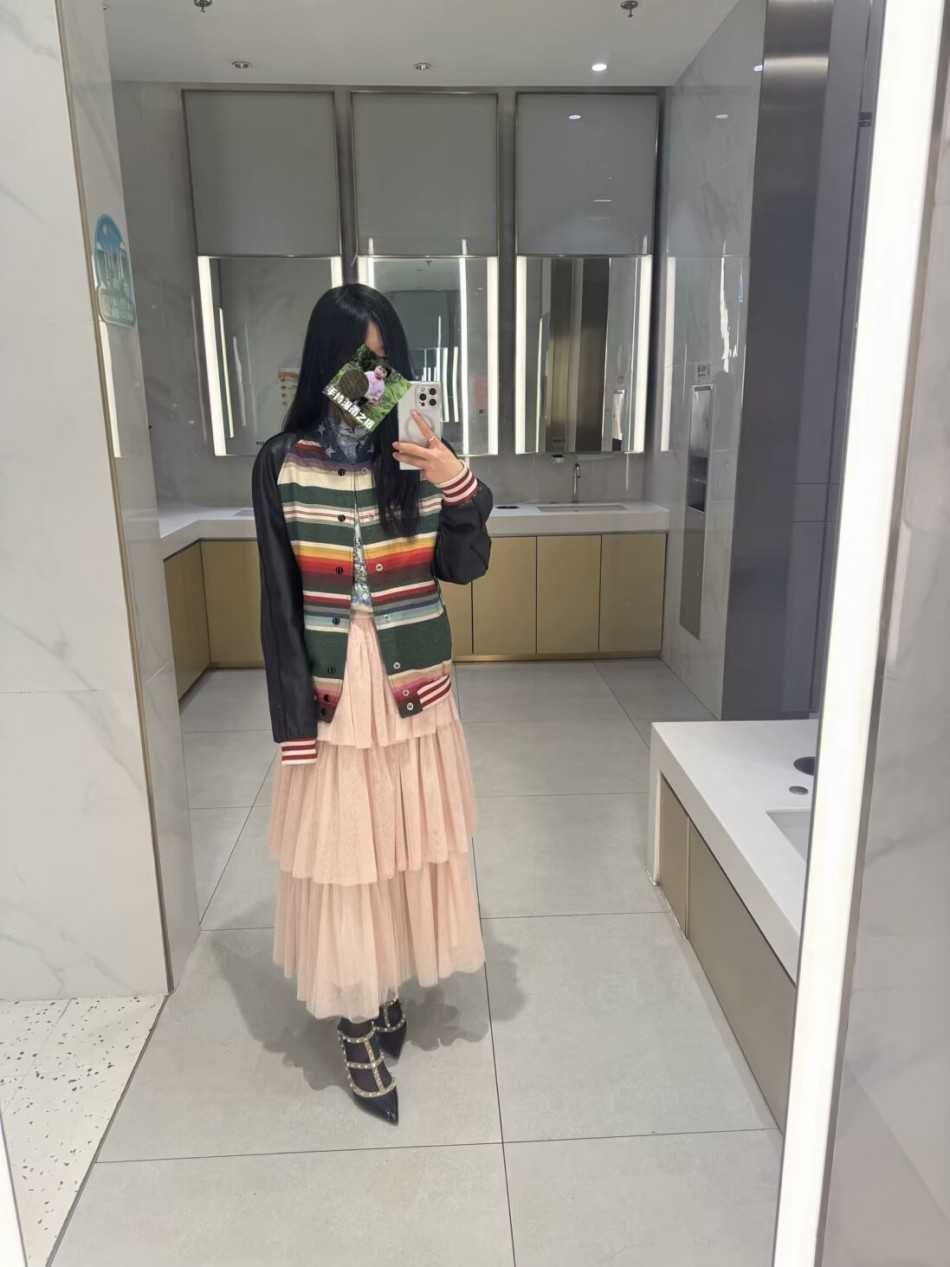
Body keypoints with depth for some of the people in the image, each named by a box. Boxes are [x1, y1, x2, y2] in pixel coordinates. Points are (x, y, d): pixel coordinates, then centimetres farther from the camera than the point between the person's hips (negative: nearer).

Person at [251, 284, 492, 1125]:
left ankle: (390, 991, 40)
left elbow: (465, 569, -4)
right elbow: (280, 602, -5)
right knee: (340, 861, 8)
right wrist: (293, 720, -7)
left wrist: (459, 487, -22)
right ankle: (358, 1029, 29)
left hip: (414, 691, 2)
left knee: (406, 851, 15)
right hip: (330, 696, -2)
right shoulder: (281, 463, -6)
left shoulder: (419, 453, -1)